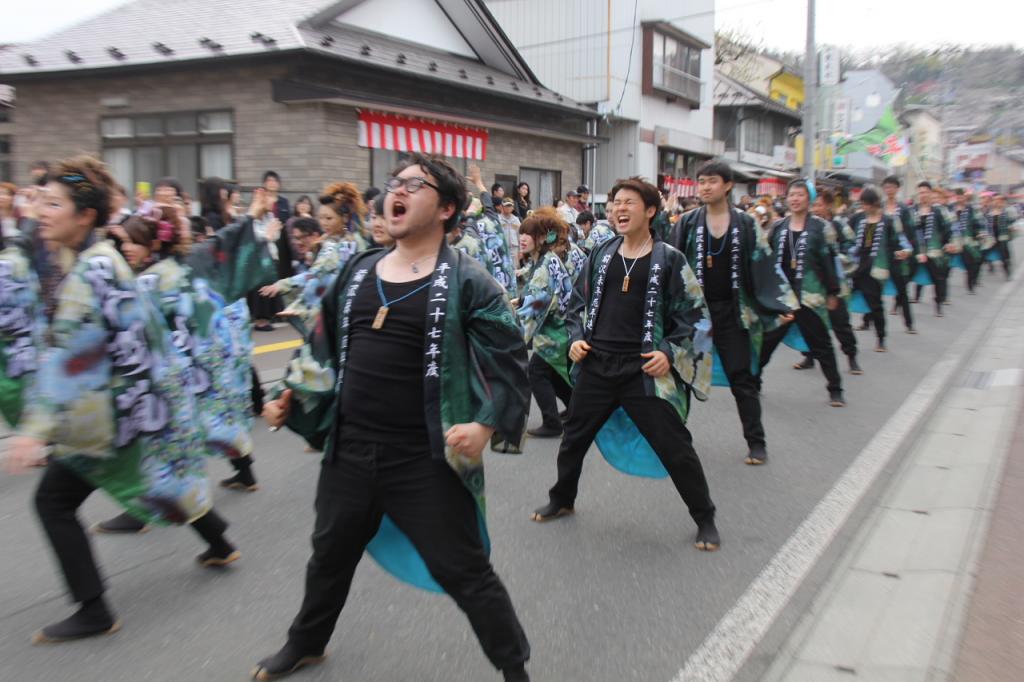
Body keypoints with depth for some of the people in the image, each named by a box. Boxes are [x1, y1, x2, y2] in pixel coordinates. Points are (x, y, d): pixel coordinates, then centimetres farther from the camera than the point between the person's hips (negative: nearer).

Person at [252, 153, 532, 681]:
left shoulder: (465, 280, -10)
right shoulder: (357, 270, 7)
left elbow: (510, 360, -11)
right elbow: (325, 346, 18)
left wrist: (486, 424, -22)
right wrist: (291, 399, 12)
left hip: (426, 460, -6)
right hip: (349, 451, 6)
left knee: (464, 572, 4)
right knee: (330, 555, 25)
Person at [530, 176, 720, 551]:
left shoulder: (669, 259, -4)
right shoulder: (600, 254, 7)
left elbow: (696, 316, -2)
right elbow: (578, 302, 17)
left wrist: (671, 354, -12)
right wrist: (575, 338, 2)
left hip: (644, 370, -4)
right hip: (596, 366, 4)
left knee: (675, 448, -1)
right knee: (573, 437, 17)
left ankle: (705, 519, 19)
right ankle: (561, 501, 41)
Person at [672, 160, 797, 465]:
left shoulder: (745, 224, 1)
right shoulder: (688, 223, 0)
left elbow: (764, 265, 1)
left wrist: (782, 303, -4)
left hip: (731, 311, 0)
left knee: (741, 377, 5)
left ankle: (756, 442, 14)